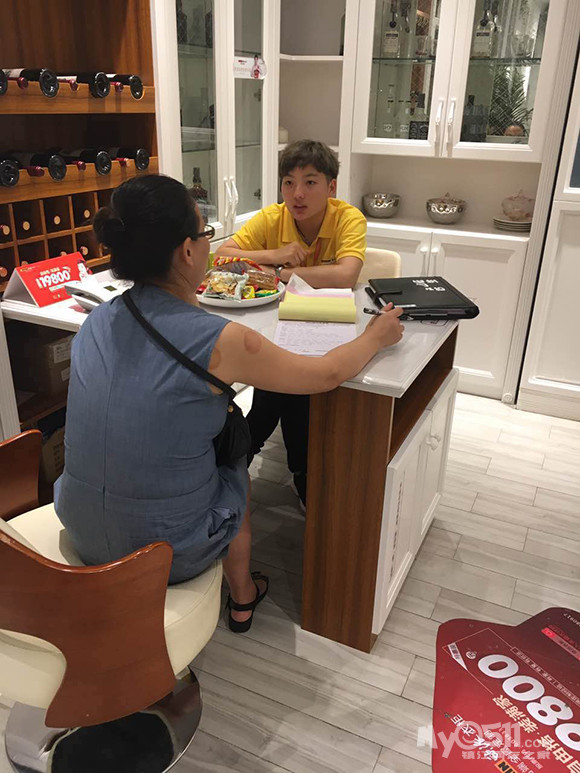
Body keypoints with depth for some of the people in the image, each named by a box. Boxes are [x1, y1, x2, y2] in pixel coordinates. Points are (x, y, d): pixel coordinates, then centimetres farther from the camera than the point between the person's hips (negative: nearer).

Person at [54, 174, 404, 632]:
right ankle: (242, 598, 48)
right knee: (235, 470, 24)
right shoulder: (220, 341, -23)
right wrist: (376, 337, 9)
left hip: (82, 535, 6)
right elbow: (327, 375, -8)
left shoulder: (96, 322, -6)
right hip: (167, 553, -5)